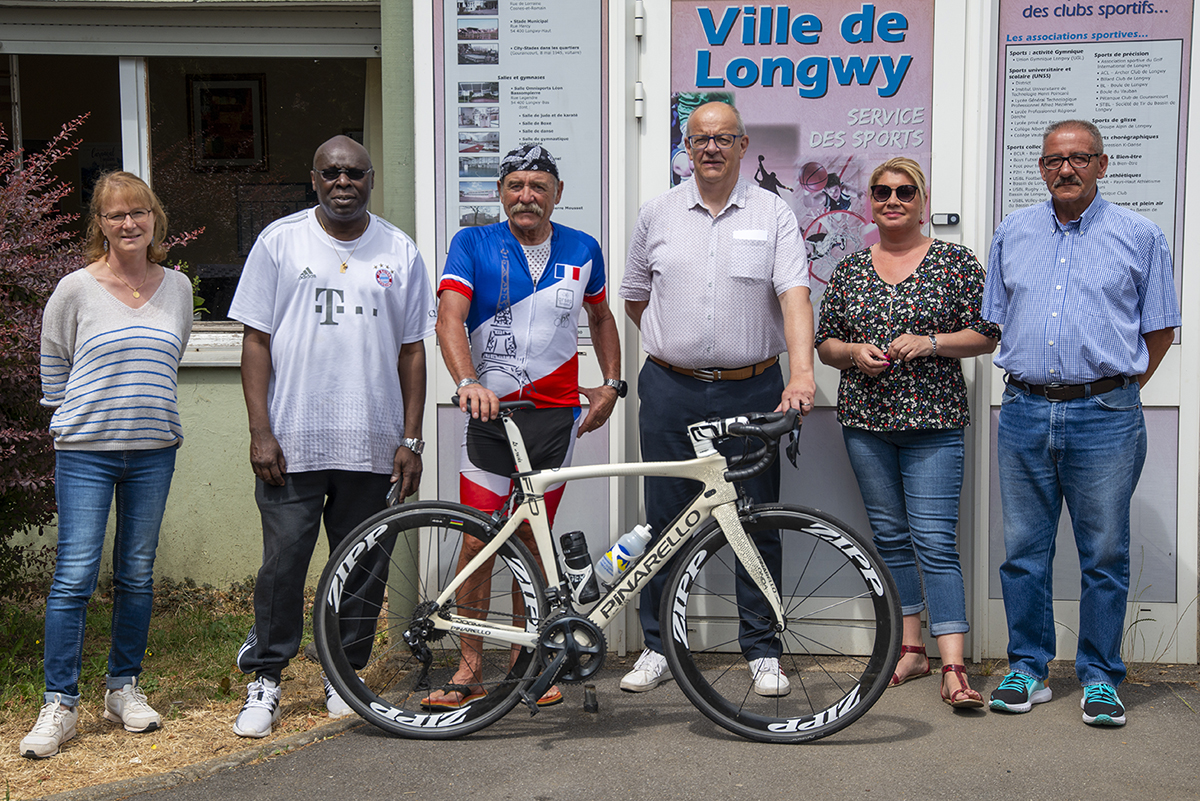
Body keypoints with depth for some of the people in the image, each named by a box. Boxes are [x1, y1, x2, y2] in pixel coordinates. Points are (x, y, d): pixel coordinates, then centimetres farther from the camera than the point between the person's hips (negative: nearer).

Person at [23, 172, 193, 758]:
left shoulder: (177, 287, 6)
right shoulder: (76, 290, -3)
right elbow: (53, 369, 6)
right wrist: (77, 422, 9)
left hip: (154, 451, 3)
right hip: (85, 453, -3)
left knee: (137, 574, 10)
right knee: (75, 575, -6)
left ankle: (123, 688, 23)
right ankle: (60, 704, 2)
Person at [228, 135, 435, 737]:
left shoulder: (399, 251, 9)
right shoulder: (280, 241, 4)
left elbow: (411, 351, 10)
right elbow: (256, 342, 2)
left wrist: (411, 440, 4)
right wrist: (260, 432, -5)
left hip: (373, 444, 2)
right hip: (292, 440, -2)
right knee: (283, 562, -1)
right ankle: (265, 679, 16)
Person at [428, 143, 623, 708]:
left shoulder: (582, 251, 8)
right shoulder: (473, 245, -1)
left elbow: (600, 316, 24)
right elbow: (449, 320, -13)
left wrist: (611, 384, 14)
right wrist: (468, 382, -30)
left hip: (555, 413, 2)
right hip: (489, 411, -1)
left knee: (531, 539, 7)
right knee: (478, 541, -3)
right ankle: (470, 668, 9)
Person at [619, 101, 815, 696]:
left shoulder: (773, 214, 1)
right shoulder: (658, 214, 8)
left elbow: (793, 295, -11)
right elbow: (635, 298, 18)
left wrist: (802, 373, -24)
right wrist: (676, 345, 10)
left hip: (752, 390, -1)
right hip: (670, 390, 2)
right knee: (664, 521, 6)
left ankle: (762, 650, 15)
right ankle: (657, 646, 18)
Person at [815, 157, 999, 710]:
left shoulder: (956, 262, 2)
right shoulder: (849, 270, 10)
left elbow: (987, 334, 1)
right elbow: (824, 343, 13)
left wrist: (930, 342, -14)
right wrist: (854, 353, -8)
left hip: (933, 421, -4)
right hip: (865, 420, 4)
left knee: (935, 541, -10)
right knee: (890, 537, 10)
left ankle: (952, 668, -9)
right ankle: (909, 649, 21)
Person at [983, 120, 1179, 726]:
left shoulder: (1139, 236, 4)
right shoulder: (1012, 233, 12)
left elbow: (1160, 328, 7)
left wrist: (1120, 390, 4)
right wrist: (1033, 379, 10)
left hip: (1105, 417, -2)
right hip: (1023, 412, 3)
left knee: (1105, 555, 3)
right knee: (1023, 551, 6)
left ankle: (1100, 677, 15)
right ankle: (1027, 671, 18)